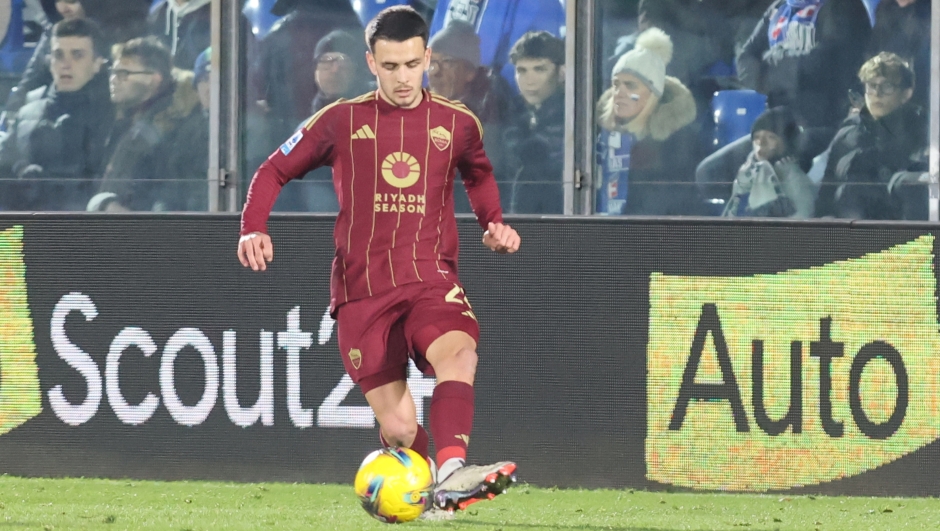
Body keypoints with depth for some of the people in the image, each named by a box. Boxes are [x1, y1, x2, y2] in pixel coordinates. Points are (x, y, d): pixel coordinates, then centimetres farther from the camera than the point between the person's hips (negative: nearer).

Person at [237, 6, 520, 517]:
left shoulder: (456, 123, 6)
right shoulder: (340, 121, 2)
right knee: (399, 429, -6)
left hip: (431, 278, 0)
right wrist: (254, 229, -5)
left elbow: (479, 175, 29)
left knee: (458, 351, -34)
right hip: (363, 288, 0)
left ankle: (452, 475, -49)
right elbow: (273, 171, 12)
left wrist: (494, 223, 12)